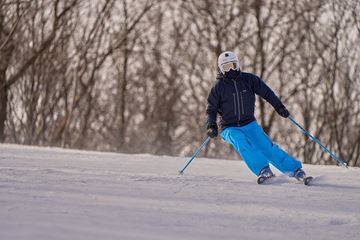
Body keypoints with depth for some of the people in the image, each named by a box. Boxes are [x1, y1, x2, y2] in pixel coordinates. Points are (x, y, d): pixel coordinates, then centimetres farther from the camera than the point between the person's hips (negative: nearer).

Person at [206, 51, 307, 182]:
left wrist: (279, 107, -3)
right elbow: (211, 110, 1)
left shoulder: (248, 79, 0)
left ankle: (296, 169, -7)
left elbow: (266, 92, 7)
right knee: (241, 142, -33)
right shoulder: (219, 87, -4)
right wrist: (211, 126, -15)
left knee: (267, 147, -13)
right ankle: (263, 170, -36)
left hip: (250, 124, 1)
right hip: (230, 128, -1)